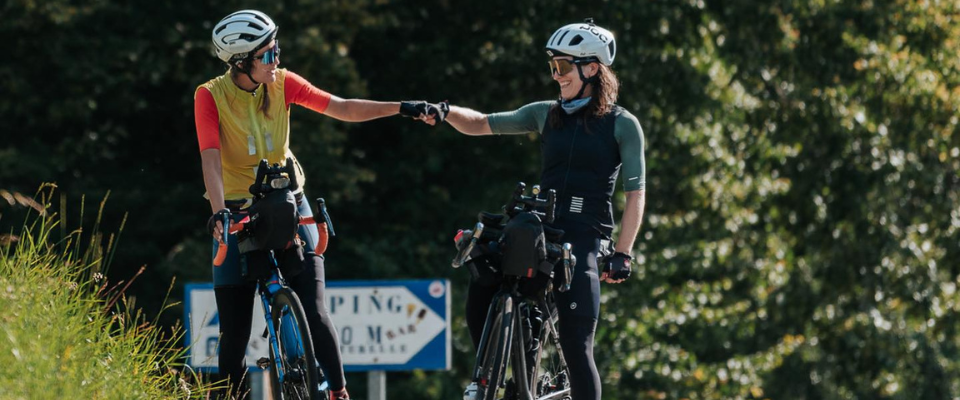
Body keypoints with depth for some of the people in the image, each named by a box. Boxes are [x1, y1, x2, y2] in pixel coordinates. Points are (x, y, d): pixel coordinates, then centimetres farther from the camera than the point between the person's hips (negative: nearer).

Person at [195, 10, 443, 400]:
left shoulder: (282, 83, -4)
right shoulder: (210, 96, -13)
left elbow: (342, 108, -9)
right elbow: (211, 158, -23)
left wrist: (401, 108, -20)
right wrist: (218, 212, -37)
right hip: (237, 213, -2)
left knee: (313, 310, -12)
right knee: (234, 327, -1)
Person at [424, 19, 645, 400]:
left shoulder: (622, 125, 1)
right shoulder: (547, 114, 14)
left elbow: (635, 194, -3)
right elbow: (483, 125, 15)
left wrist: (622, 254, -11)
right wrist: (447, 112, -6)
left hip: (584, 239, -4)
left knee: (575, 346, -12)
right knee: (480, 294, -19)